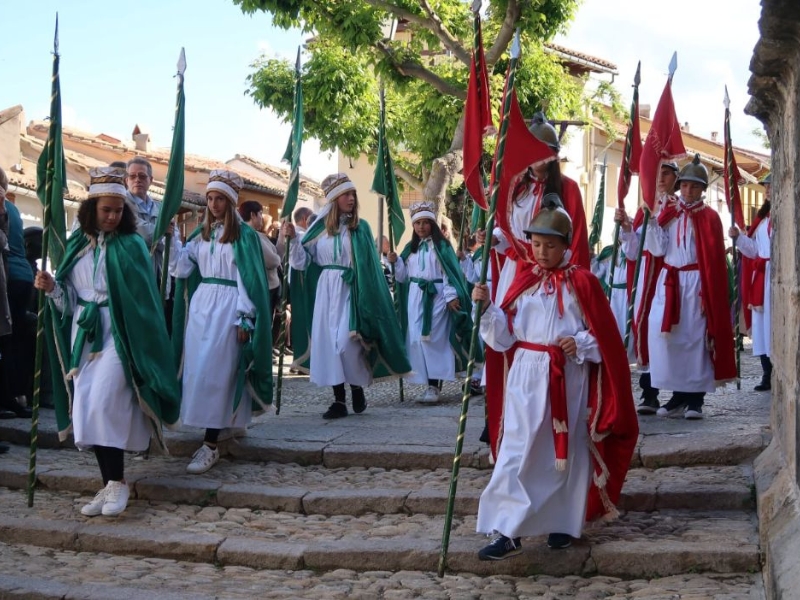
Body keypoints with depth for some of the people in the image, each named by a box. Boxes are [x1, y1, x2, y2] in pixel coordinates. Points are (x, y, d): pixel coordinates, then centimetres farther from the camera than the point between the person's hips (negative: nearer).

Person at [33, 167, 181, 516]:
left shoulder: (131, 245, -4)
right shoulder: (77, 244, 10)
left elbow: (142, 297, -7)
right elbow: (69, 297, 13)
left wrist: (140, 343, -13)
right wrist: (52, 288, -8)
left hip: (116, 334, -5)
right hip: (83, 334, 5)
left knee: (103, 405, -17)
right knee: (88, 408, 2)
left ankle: (116, 483, -8)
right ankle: (111, 484, 9)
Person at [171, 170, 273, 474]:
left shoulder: (244, 235, -5)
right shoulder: (201, 234, 13)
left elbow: (248, 280, -8)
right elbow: (180, 268, 10)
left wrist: (245, 319, -14)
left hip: (228, 307, -7)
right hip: (200, 304, 7)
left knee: (214, 371, -10)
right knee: (197, 369, 5)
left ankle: (211, 446, -8)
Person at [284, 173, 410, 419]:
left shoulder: (360, 227, 1)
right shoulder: (320, 227, 7)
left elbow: (369, 265, 0)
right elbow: (303, 261, 7)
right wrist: (293, 238, -8)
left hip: (350, 291, -3)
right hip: (325, 290, 3)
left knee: (345, 342, -13)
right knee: (328, 342, 0)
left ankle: (357, 387, 12)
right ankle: (339, 399, 6)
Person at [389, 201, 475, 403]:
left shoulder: (441, 245, -2)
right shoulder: (410, 248, 14)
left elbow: (449, 273, -7)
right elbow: (404, 276, 15)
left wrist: (451, 296, -14)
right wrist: (395, 262, -2)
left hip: (436, 297, -5)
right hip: (415, 297, 6)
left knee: (433, 339, -10)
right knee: (417, 340, 3)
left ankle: (434, 386, -11)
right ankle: (429, 383, 9)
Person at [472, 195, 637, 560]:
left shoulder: (581, 282, -2)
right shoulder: (524, 281, 7)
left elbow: (605, 336, -1)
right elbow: (503, 336, 4)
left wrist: (581, 344, -18)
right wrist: (486, 306, -11)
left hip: (569, 379, -2)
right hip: (527, 377, 2)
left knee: (566, 451, 7)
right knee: (517, 452, -3)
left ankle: (562, 523, 22)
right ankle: (509, 532, -2)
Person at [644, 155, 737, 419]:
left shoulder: (709, 217, 1)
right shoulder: (668, 213, 10)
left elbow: (714, 259, -2)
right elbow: (658, 249, 1)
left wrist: (708, 291, -9)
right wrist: (652, 222, -11)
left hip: (696, 284, -3)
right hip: (669, 282, 3)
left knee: (695, 337, -1)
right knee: (665, 335, -3)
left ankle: (695, 397, 6)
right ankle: (679, 395, 8)